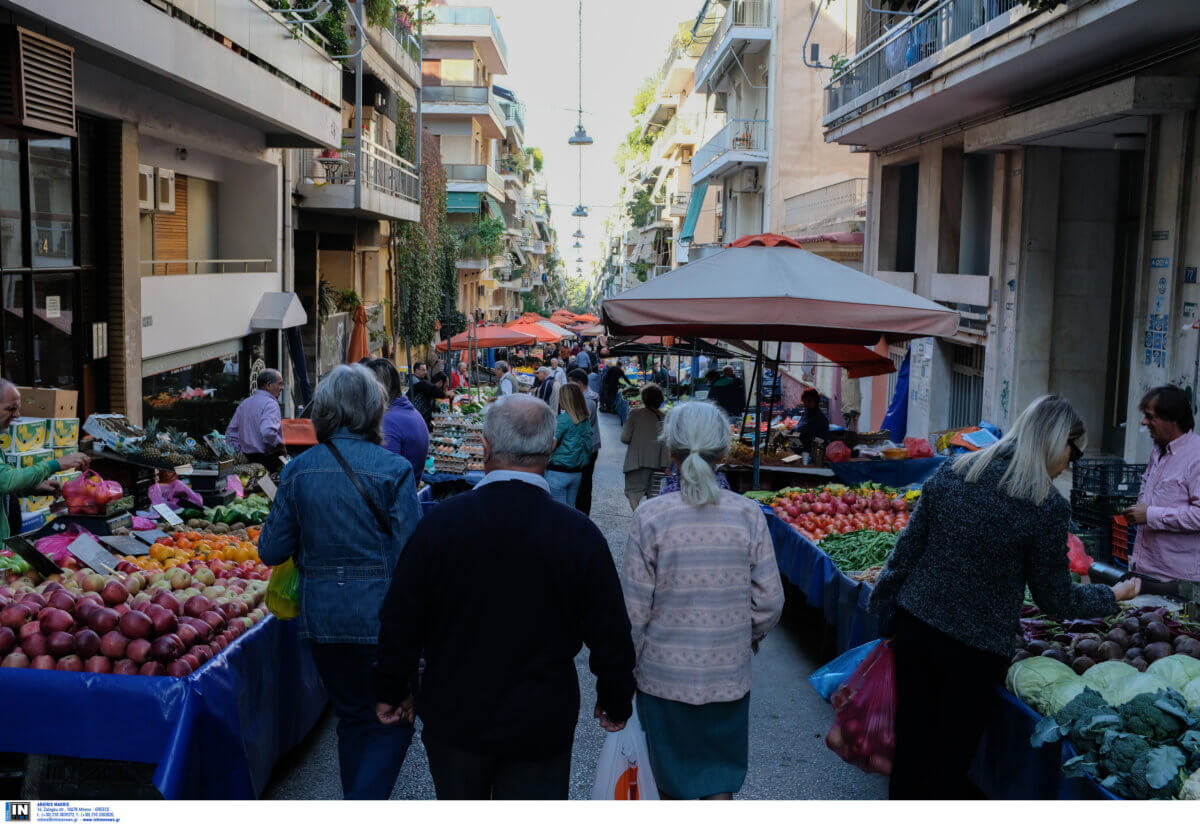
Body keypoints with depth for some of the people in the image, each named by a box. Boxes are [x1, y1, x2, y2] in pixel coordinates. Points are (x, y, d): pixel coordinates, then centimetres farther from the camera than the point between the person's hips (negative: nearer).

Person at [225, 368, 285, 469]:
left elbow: (230, 433, 21)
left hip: (248, 460, 8)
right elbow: (268, 432, -27)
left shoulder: (244, 403, 17)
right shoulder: (270, 404, -11)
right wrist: (281, 446, -12)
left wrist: (240, 452, 20)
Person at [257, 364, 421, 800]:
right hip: (380, 617, -4)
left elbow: (272, 551, 1)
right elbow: (410, 557, -16)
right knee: (392, 721, 11)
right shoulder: (393, 469, -13)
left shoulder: (299, 469, -1)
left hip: (322, 617, 4)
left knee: (352, 716, 22)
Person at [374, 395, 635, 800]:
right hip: (540, 728, -1)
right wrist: (616, 704, 11)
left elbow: (400, 621, -5)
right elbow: (611, 638, -7)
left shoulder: (441, 521, -14)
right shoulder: (581, 535, -16)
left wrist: (393, 691, 11)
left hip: (453, 719, 1)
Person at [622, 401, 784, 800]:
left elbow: (635, 609, -11)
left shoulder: (651, 516, -15)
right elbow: (769, 601, -3)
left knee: (670, 774, 20)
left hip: (664, 672, -1)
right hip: (728, 673, 1)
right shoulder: (748, 514, -9)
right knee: (720, 781, 16)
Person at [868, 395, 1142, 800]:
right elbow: (1056, 599, -3)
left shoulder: (951, 472, 0)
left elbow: (909, 547, 4)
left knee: (911, 750, 15)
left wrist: (883, 603, 16)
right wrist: (1114, 595, 14)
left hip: (913, 628, 5)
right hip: (975, 650, -4)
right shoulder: (1047, 507, -14)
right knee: (951, 762, 10)